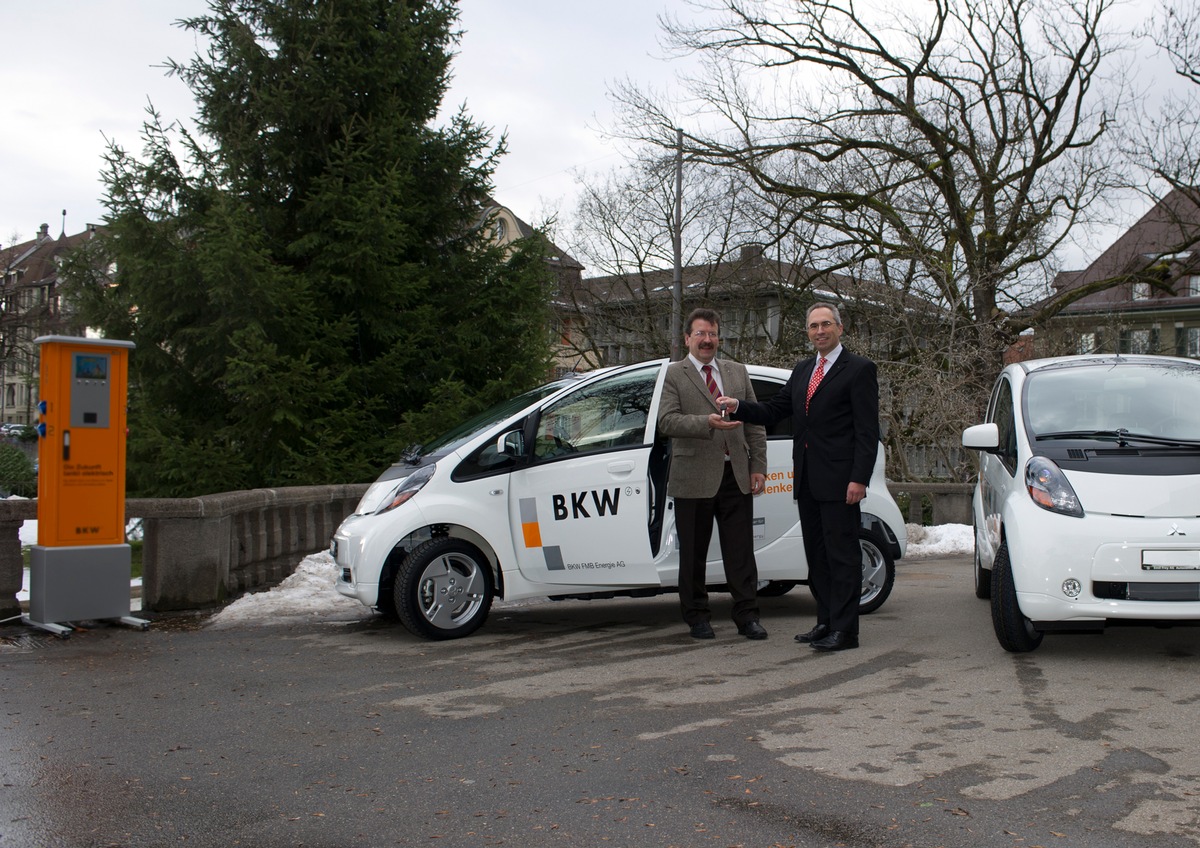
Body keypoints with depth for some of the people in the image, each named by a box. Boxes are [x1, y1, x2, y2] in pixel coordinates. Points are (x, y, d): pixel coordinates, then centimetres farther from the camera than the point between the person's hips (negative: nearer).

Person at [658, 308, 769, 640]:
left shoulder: (737, 372, 14)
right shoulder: (674, 374, 1)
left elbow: (755, 423, 13)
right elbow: (667, 421, -12)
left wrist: (758, 467, 4)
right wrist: (708, 422, -25)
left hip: (736, 476, 3)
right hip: (694, 477, -3)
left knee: (741, 551, 4)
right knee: (693, 554, 7)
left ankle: (747, 616, 11)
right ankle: (697, 618, 18)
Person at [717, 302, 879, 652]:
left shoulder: (859, 369, -5)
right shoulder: (802, 370, 18)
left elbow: (867, 430, -11)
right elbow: (774, 410, 15)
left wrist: (859, 479, -18)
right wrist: (739, 407, -3)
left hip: (839, 479, -8)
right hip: (807, 479, 8)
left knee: (842, 554, -4)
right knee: (817, 554, 12)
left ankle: (844, 630, -1)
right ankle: (826, 622, 21)